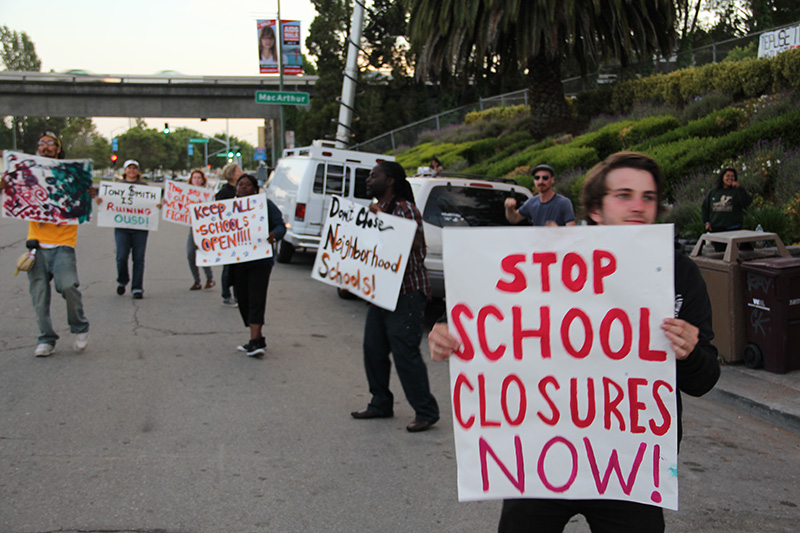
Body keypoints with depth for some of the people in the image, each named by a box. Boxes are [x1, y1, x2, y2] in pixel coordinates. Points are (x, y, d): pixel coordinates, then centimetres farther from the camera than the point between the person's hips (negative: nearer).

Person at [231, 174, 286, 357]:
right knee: (243, 300, 9)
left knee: (255, 299, -12)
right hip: (238, 261, 6)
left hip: (260, 260, -6)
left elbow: (281, 225, -3)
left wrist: (274, 235, -25)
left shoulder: (265, 204, -1)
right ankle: (258, 339, 19)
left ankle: (255, 341, -17)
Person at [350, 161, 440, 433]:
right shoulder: (377, 209, 18)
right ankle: (381, 403, 25)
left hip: (407, 293, -9)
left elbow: (413, 244, -25)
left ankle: (426, 412, 1)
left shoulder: (405, 209, -12)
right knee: (373, 349, 11)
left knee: (405, 353, -9)